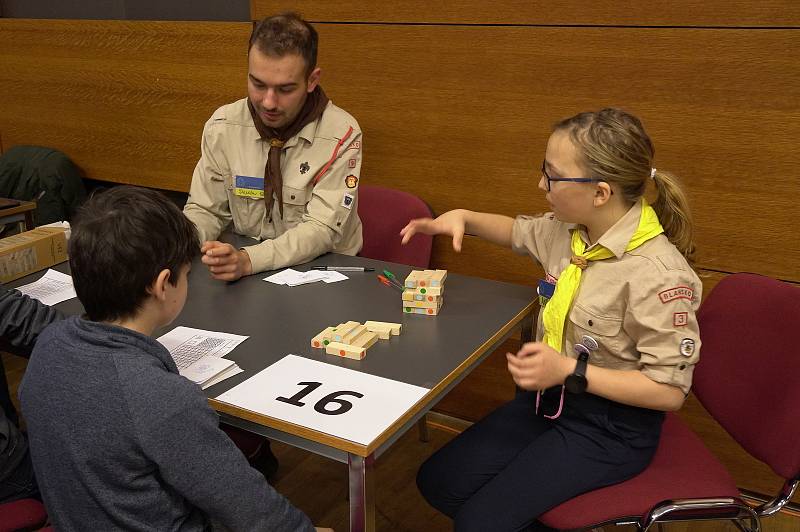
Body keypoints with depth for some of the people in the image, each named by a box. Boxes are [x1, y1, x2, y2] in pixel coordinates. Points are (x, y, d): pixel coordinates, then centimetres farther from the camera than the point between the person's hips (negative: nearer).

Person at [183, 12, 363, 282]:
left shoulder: (340, 135, -14)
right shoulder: (222, 126, -4)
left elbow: (322, 229, -18)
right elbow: (205, 210, 4)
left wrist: (248, 259, -33)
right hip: (243, 275, 2)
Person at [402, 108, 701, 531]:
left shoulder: (658, 273, -27)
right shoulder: (568, 230, -4)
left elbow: (670, 390, -23)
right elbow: (519, 232, 20)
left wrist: (569, 371, -28)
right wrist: (464, 219, 2)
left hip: (611, 429, -8)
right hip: (549, 397, 8)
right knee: (438, 481, 6)